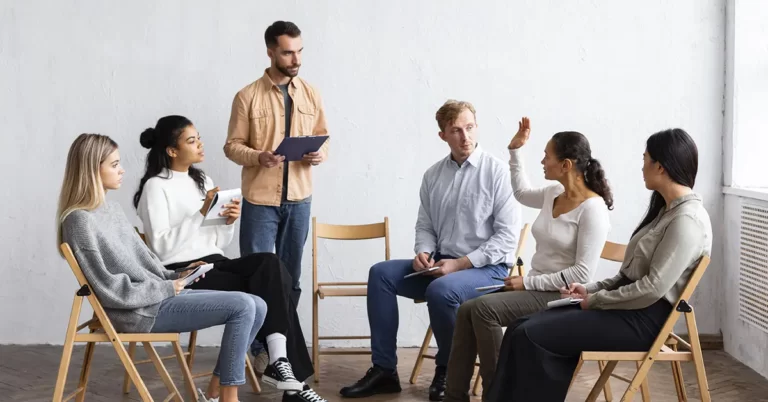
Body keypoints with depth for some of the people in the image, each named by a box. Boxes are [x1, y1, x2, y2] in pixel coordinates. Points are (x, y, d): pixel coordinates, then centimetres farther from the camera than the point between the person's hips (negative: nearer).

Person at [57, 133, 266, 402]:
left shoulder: (111, 209, 15)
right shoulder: (80, 221, -14)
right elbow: (108, 289, -17)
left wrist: (175, 277, 3)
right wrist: (166, 288, -12)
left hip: (160, 296, 9)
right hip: (140, 311, -9)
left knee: (257, 307, 1)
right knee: (242, 307, -19)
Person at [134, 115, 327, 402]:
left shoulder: (202, 180, 18)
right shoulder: (155, 187, -4)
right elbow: (161, 247, -15)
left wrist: (229, 223, -3)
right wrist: (201, 213, -19)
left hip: (215, 264, 6)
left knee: (271, 264, -23)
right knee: (268, 288, -22)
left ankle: (280, 362, -25)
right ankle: (290, 371, -15)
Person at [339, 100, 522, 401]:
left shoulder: (496, 171, -9)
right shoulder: (433, 175, 8)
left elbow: (507, 235, -13)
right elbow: (425, 226, 14)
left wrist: (461, 264, -17)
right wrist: (423, 253, -9)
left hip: (486, 268, -6)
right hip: (441, 265, 6)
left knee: (441, 290, -34)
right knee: (381, 273, -11)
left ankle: (449, 372, -8)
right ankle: (383, 369, -10)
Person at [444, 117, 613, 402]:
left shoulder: (592, 208, -16)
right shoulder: (553, 194, 8)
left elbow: (583, 274, -21)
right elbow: (522, 192, 33)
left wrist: (528, 282, -18)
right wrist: (515, 151, 24)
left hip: (561, 296, -8)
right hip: (536, 288, 8)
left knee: (483, 309, -24)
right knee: (467, 310, -13)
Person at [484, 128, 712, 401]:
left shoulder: (687, 220, -16)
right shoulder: (667, 209, 16)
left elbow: (652, 289, -22)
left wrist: (596, 300, -12)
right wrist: (590, 289, 6)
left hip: (643, 319, -10)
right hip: (627, 308, 10)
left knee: (532, 337, -18)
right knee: (520, 329, -5)